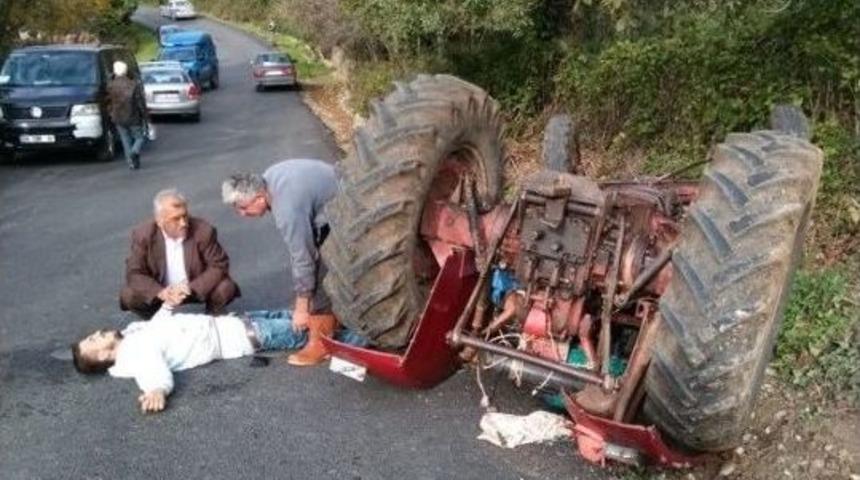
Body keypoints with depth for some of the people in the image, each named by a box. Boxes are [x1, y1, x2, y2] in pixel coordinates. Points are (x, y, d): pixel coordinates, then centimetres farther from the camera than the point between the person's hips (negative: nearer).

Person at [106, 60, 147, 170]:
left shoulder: (110, 86, -4)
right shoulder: (134, 85, -13)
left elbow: (108, 104, 4)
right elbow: (140, 103, -9)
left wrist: (112, 115, 19)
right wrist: (144, 116, 2)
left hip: (118, 119, 3)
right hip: (133, 119, -3)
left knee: (126, 141, 14)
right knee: (139, 137, 12)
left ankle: (132, 162, 11)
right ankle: (134, 152, -16)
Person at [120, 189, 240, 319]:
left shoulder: (203, 230, -20)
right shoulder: (143, 235, -16)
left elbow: (219, 266, -16)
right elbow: (134, 273, -15)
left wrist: (191, 288, -32)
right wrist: (161, 292, -35)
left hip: (198, 289, -1)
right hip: (160, 292, 1)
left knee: (226, 288, -26)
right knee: (128, 295, -21)